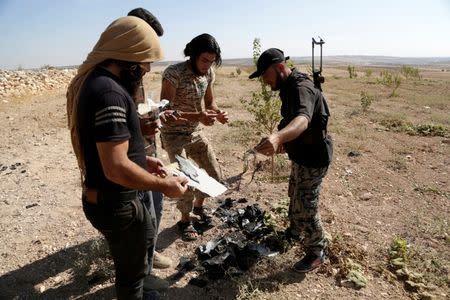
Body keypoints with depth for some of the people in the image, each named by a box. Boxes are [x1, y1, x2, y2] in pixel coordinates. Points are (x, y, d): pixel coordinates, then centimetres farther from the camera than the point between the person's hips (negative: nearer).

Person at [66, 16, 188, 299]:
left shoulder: (94, 81, 6)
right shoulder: (109, 92, -28)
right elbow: (116, 168, -32)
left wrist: (142, 160, 12)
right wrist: (165, 185, -19)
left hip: (108, 198, 10)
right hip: (118, 204, -10)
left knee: (140, 252, 32)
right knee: (132, 269, 14)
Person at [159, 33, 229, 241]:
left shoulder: (209, 73, -3)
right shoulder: (174, 73, -23)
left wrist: (218, 114, -14)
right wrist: (198, 116, -36)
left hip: (196, 133, 6)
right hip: (174, 135, -6)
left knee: (214, 175, 7)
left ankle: (198, 205, 36)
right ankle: (185, 221, 17)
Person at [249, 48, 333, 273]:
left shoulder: (301, 89, -29)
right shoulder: (290, 87, 4)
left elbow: (302, 120, -51)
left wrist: (278, 137, -69)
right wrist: (282, 139, 9)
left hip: (312, 159, -10)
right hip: (300, 155, 10)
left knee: (305, 208, 2)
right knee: (295, 197, 28)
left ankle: (316, 252, 24)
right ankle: (295, 229, 53)